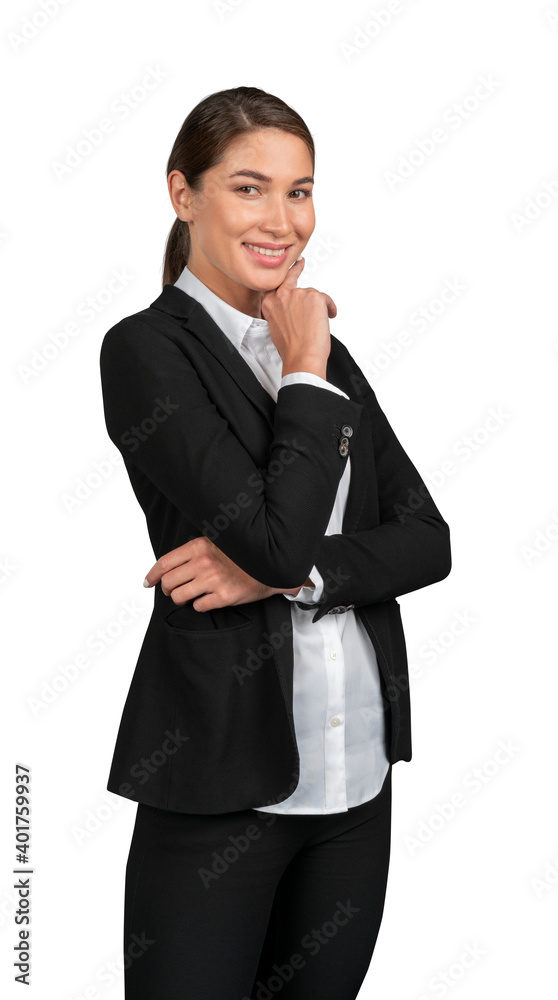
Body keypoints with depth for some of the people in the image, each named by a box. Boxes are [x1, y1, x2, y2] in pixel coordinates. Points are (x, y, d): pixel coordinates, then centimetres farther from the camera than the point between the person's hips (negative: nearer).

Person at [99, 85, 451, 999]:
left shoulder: (321, 349, 12)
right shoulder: (146, 349, -8)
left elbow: (428, 540, 3)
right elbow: (277, 536, -19)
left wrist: (286, 572, -13)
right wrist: (307, 375, -9)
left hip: (358, 777, 6)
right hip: (219, 785, -6)